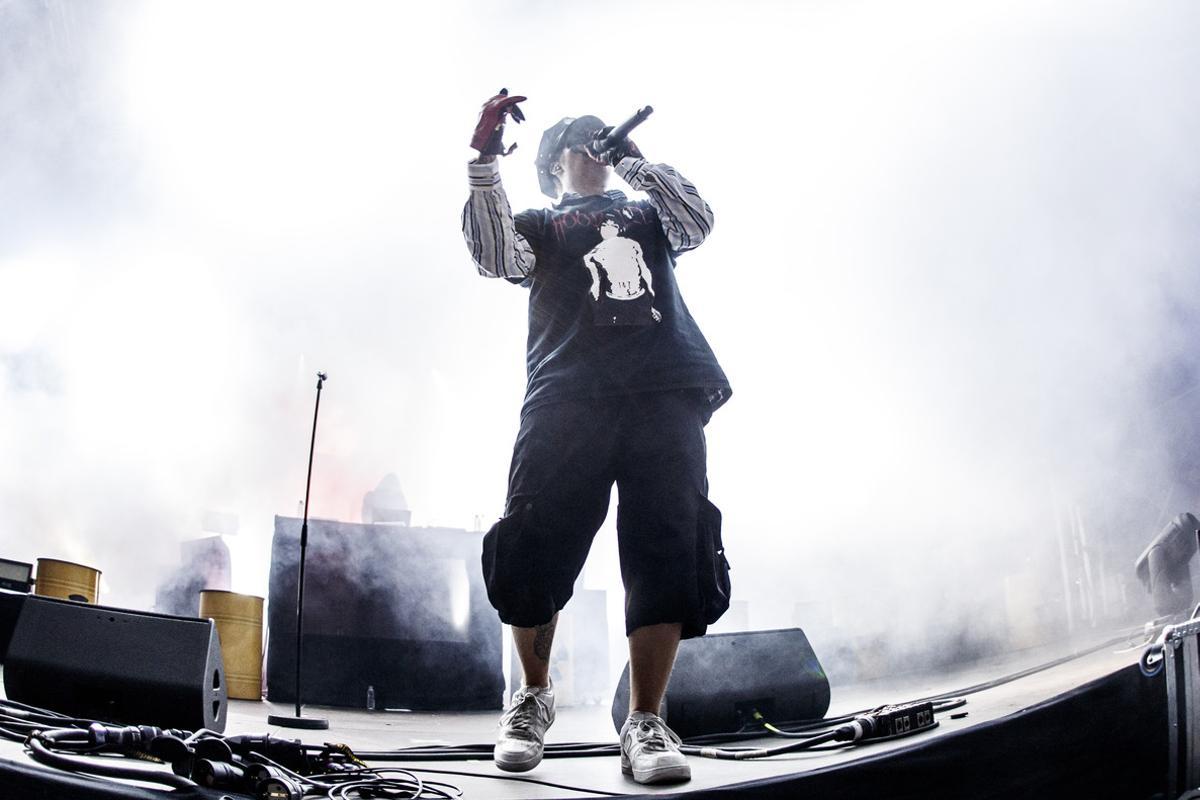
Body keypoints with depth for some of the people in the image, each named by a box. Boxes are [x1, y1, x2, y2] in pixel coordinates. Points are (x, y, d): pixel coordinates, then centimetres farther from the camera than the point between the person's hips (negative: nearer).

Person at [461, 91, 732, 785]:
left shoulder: (647, 214, 34)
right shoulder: (540, 224, 26)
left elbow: (698, 222, 13)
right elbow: (498, 258, 4)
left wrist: (636, 160, 15)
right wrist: (485, 162, -3)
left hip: (667, 395, 2)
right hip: (569, 395, -1)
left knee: (672, 552, -12)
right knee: (535, 546, -14)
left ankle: (645, 723, -10)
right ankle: (534, 692, 8)